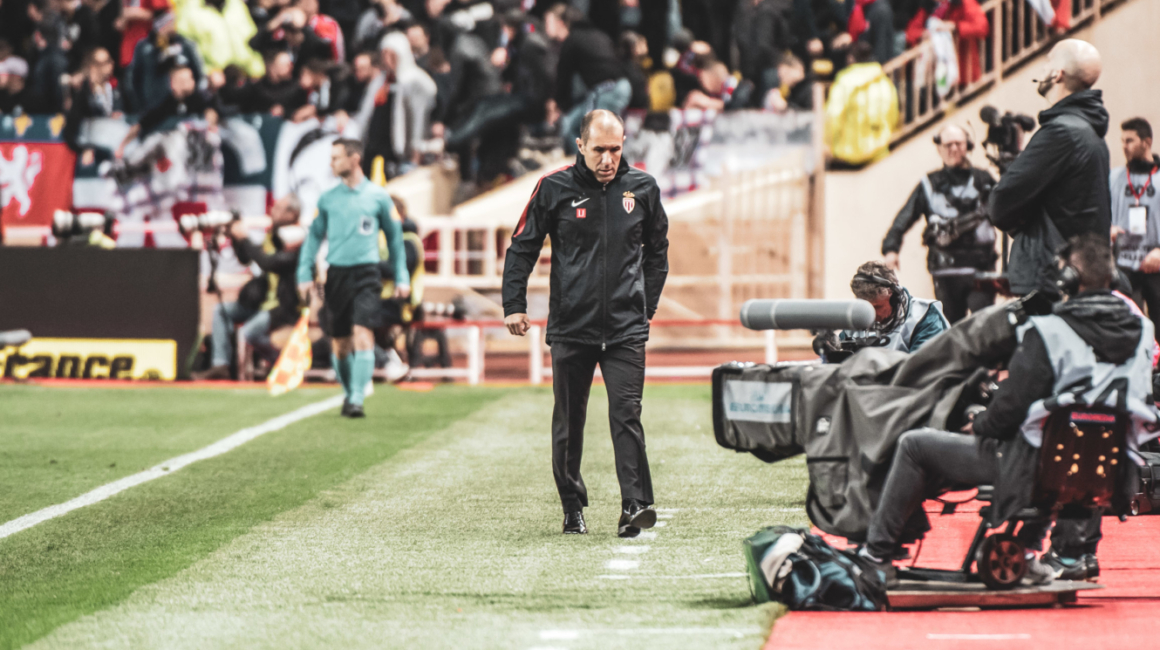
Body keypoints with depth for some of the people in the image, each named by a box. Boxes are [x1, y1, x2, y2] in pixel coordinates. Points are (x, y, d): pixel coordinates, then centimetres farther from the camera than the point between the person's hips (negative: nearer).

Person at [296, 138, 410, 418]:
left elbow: (394, 236, 11)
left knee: (363, 335, -17)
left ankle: (357, 399, -20)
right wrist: (305, 274, 4)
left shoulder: (378, 196, 2)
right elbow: (314, 235, 13)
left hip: (366, 272, -3)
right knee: (340, 343, 6)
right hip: (336, 274, 3)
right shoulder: (328, 198, 8)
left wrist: (402, 277, 9)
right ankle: (348, 393, 25)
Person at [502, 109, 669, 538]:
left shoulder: (642, 188, 4)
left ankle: (635, 506, -17)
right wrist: (513, 305, 0)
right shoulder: (555, 189, -2)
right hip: (570, 326, 0)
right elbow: (522, 248, 7)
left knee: (626, 414, -11)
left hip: (626, 327, 0)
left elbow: (657, 250, 19)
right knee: (569, 422, 7)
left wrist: (648, 306, 14)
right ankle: (572, 506, 18)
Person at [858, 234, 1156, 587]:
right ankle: (1025, 550, 37)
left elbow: (1010, 409, -16)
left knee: (913, 446, 11)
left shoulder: (1048, 333, -19)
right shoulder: (1140, 330, -3)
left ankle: (876, 554, 20)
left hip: (1039, 465, -6)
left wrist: (980, 425, 8)